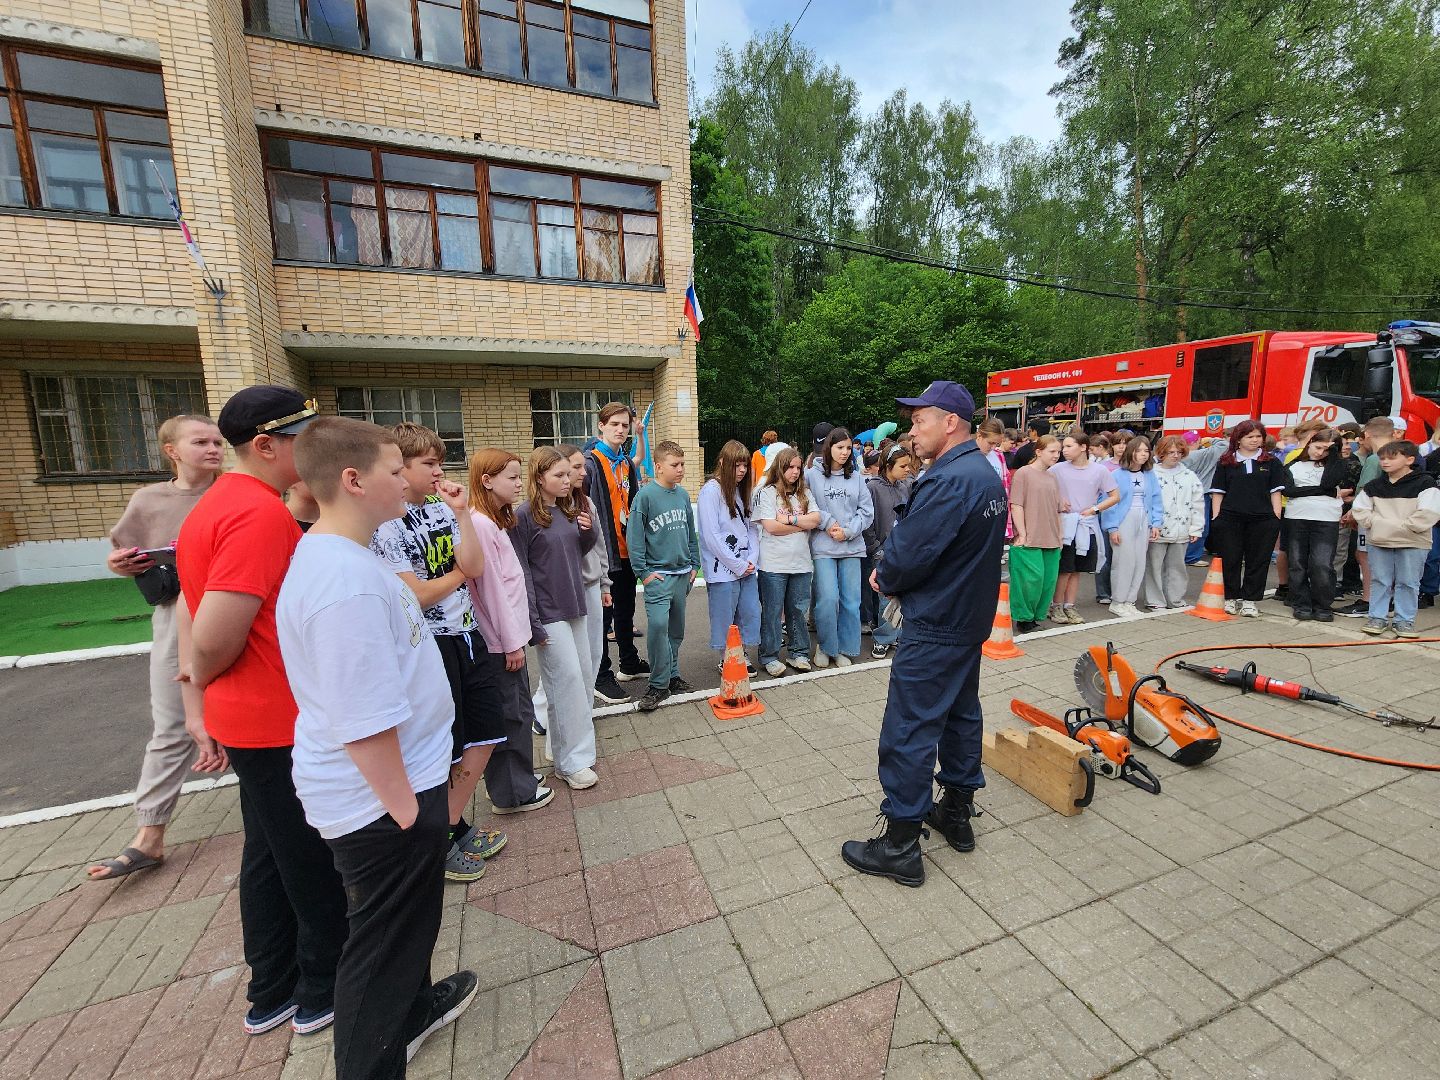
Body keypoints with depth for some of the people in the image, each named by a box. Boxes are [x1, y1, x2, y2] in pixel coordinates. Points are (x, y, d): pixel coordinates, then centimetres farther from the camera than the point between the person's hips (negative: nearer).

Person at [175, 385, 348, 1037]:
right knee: (316, 861, 11)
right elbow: (213, 641, -27)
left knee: (269, 855, 22)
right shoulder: (263, 513, -23)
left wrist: (199, 713, 16)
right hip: (288, 725, -9)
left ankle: (271, 994, 40)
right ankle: (323, 991, 32)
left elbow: (190, 615, 13)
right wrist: (202, 682, -4)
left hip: (247, 720, 9)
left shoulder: (211, 507, 9)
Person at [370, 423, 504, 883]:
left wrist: (461, 513, -10)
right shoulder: (386, 524, -13)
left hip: (466, 635, 7)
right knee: (442, 751, 9)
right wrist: (460, 572, -3)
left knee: (484, 735, 15)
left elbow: (476, 566, -5)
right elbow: (416, 595, -16)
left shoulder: (442, 509, 5)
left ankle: (454, 826, 36)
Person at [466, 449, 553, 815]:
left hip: (507, 634, 10)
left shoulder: (495, 520, 12)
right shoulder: (480, 523, -18)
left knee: (515, 712, 19)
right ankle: (514, 792, 20)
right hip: (500, 639, -10)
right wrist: (511, 642, -15)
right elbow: (490, 587, -20)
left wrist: (516, 635, 14)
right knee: (513, 714, 4)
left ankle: (517, 781, 34)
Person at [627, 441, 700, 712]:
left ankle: (672, 675, 29)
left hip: (682, 573, 6)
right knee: (658, 625, -17)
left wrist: (694, 565, 13)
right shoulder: (646, 495, -9)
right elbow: (634, 537, -10)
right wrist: (643, 572, -12)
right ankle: (659, 684, -3)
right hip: (658, 573, -6)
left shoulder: (683, 495, 9)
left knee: (676, 628, 13)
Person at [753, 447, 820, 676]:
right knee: (772, 612, 4)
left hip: (801, 562, 5)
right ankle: (769, 657, 16)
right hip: (774, 564, -5)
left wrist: (790, 518, -12)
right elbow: (771, 527, -14)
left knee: (798, 610, 12)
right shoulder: (767, 492, -3)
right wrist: (803, 524, -5)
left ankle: (798, 653, 26)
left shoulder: (804, 493, 13)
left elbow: (816, 520, -1)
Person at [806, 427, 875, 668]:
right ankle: (824, 646, 12)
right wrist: (828, 522, -10)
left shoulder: (856, 476, 9)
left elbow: (867, 511, 5)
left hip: (852, 547, 3)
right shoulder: (812, 475, 1)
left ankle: (844, 649, 21)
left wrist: (848, 531, -7)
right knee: (828, 599, -10)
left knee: (851, 601, 6)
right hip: (823, 547, -3)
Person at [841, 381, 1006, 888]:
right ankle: (957, 813, 36)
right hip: (970, 618, 11)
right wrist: (893, 572, 2)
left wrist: (884, 577, -3)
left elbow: (908, 554, -25)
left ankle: (900, 846, 11)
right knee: (961, 713, 20)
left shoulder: (948, 480, -24)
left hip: (934, 627, -10)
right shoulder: (987, 474, 9)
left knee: (908, 731, -1)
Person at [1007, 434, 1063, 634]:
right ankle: (1023, 619, 6)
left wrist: (1059, 536, 17)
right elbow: (1016, 506, -10)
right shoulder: (1023, 473, -5)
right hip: (1029, 541, -7)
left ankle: (1034, 616, 19)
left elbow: (1057, 510, 22)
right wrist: (1022, 534, -13)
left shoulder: (1052, 478, 17)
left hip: (1051, 542, 7)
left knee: (1048, 580, 6)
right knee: (1032, 579, -9)